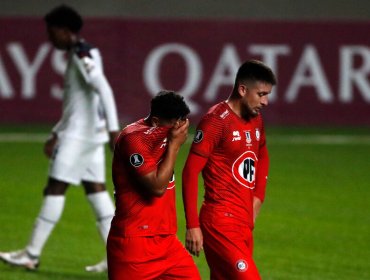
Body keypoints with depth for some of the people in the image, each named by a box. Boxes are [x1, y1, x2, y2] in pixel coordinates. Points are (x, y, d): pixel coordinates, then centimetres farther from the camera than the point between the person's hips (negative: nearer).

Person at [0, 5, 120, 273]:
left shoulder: (82, 55, -12)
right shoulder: (82, 55, 18)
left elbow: (103, 89, -25)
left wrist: (113, 128, -31)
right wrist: (56, 135, 28)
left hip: (78, 135, -10)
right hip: (90, 135, 10)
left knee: (55, 189, -6)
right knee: (96, 190, 6)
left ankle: (32, 254, -4)